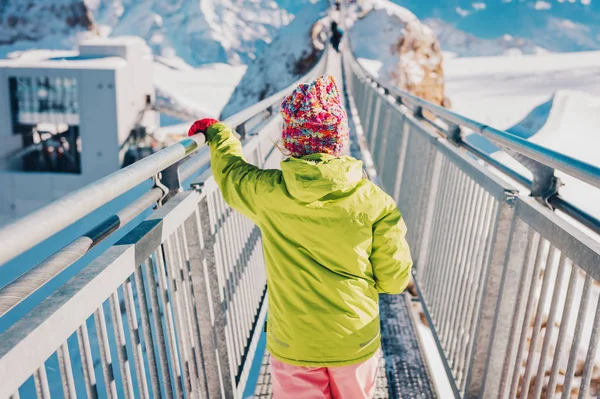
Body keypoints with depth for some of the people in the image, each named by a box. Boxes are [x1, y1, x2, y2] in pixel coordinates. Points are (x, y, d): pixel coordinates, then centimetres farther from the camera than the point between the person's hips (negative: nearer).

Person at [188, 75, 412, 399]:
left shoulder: (267, 193, -13)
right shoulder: (374, 201, -15)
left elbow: (229, 170, 9)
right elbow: (394, 278, -9)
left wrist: (217, 131, 27)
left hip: (293, 345, 0)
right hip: (356, 344, 1)